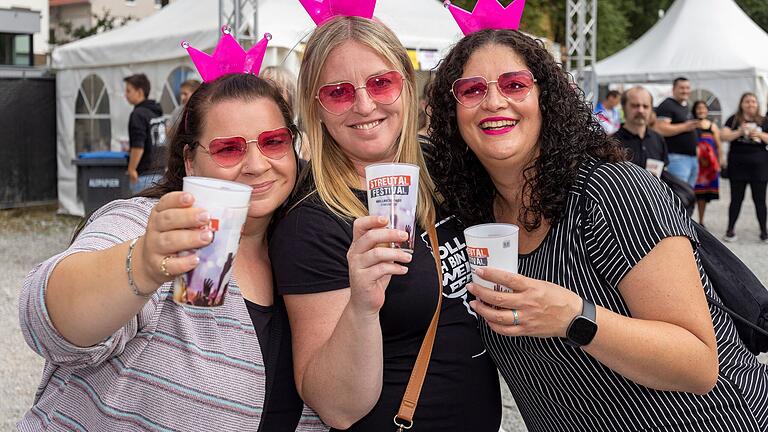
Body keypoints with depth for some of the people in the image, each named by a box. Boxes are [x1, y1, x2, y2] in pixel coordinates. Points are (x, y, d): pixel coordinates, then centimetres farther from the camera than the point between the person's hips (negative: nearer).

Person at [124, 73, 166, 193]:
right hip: (160, 172, 9)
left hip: (145, 175, -9)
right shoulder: (157, 112, 14)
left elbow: (138, 147, -20)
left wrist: (132, 169, -12)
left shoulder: (138, 114, -12)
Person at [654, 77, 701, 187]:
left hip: (692, 156, 10)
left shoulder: (685, 106, 21)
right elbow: (660, 129, -21)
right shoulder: (667, 106, -9)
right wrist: (684, 127, -22)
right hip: (677, 157, -10)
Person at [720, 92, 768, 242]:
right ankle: (730, 230, 12)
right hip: (737, 165, -1)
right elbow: (724, 136, -5)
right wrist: (740, 132, -19)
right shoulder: (734, 120, 5)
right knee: (736, 199, 4)